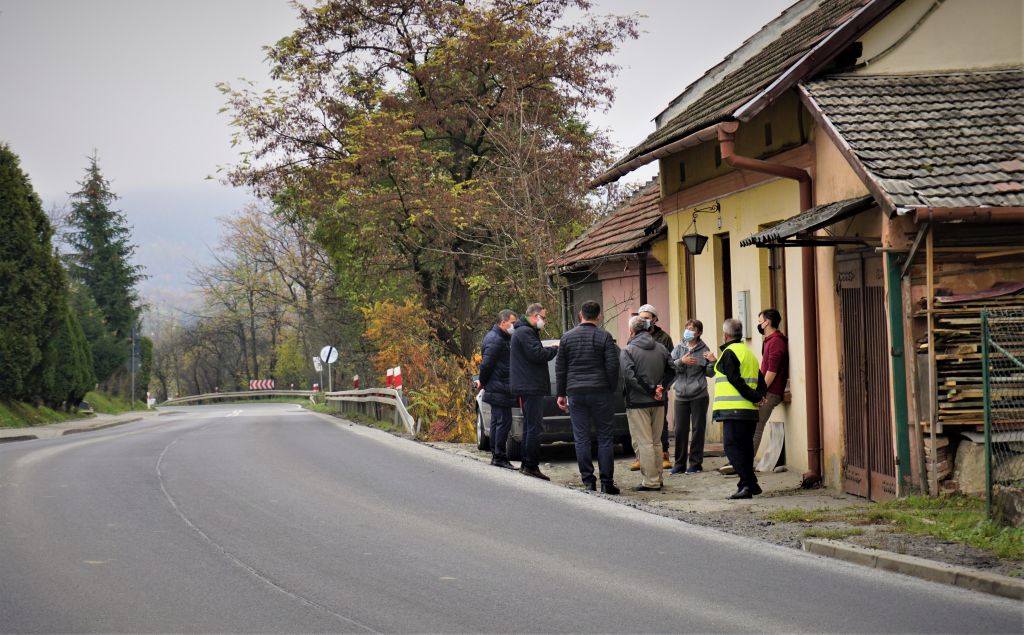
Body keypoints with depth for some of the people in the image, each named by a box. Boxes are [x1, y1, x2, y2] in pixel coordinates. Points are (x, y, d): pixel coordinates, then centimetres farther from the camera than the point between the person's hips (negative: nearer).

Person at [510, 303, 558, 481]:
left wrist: (550, 349, 7)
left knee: (529, 426, 16)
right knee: (534, 426, -10)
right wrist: (555, 349, -10)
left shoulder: (524, 331, 21)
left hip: (527, 386, 11)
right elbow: (537, 354, -22)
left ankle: (526, 464, 20)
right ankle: (531, 465, -11)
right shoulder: (525, 332, -14)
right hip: (531, 386, -11)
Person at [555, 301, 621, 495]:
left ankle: (588, 481, 3)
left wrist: (561, 394, 14)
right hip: (600, 392, -2)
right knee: (605, 438, 2)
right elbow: (612, 366, -8)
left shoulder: (567, 337, 6)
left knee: (581, 438, 5)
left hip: (575, 393, 2)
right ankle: (607, 482, 0)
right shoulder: (604, 337, -3)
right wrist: (612, 389, 5)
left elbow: (560, 368, 8)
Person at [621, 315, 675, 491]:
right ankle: (657, 478, 21)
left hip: (637, 403, -6)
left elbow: (630, 377, -19)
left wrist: (651, 390, -15)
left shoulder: (628, 350, -8)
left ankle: (650, 481, -5)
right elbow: (671, 371, 8)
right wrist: (661, 388, -1)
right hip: (658, 403, 6)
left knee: (643, 443, -4)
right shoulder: (661, 348, 10)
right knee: (656, 442, 16)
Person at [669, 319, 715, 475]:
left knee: (698, 429, 2)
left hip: (699, 396, -2)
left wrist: (712, 362, -15)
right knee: (680, 430, 5)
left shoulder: (704, 350, 2)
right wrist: (681, 361, -17)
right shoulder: (678, 349, 9)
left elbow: (710, 373, 3)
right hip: (681, 396, 2)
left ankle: (695, 463, 10)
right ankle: (679, 464, 13)